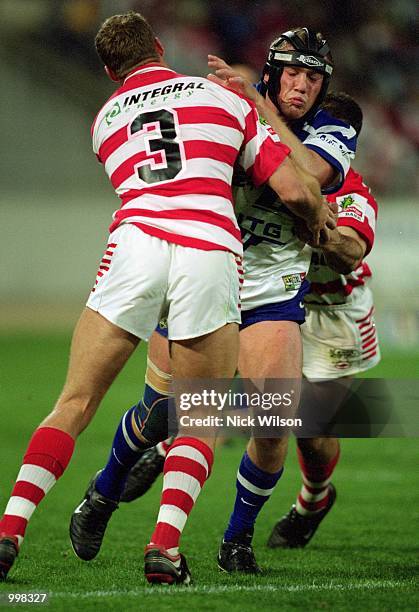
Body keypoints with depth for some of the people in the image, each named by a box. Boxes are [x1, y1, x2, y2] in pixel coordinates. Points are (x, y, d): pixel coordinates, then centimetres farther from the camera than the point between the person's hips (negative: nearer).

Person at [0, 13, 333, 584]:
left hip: (136, 242, 1)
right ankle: (166, 545, -6)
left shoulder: (105, 120, 26)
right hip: (213, 252, -1)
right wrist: (320, 215, 37)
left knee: (75, 404, 8)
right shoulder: (223, 97, 19)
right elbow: (293, 189, 15)